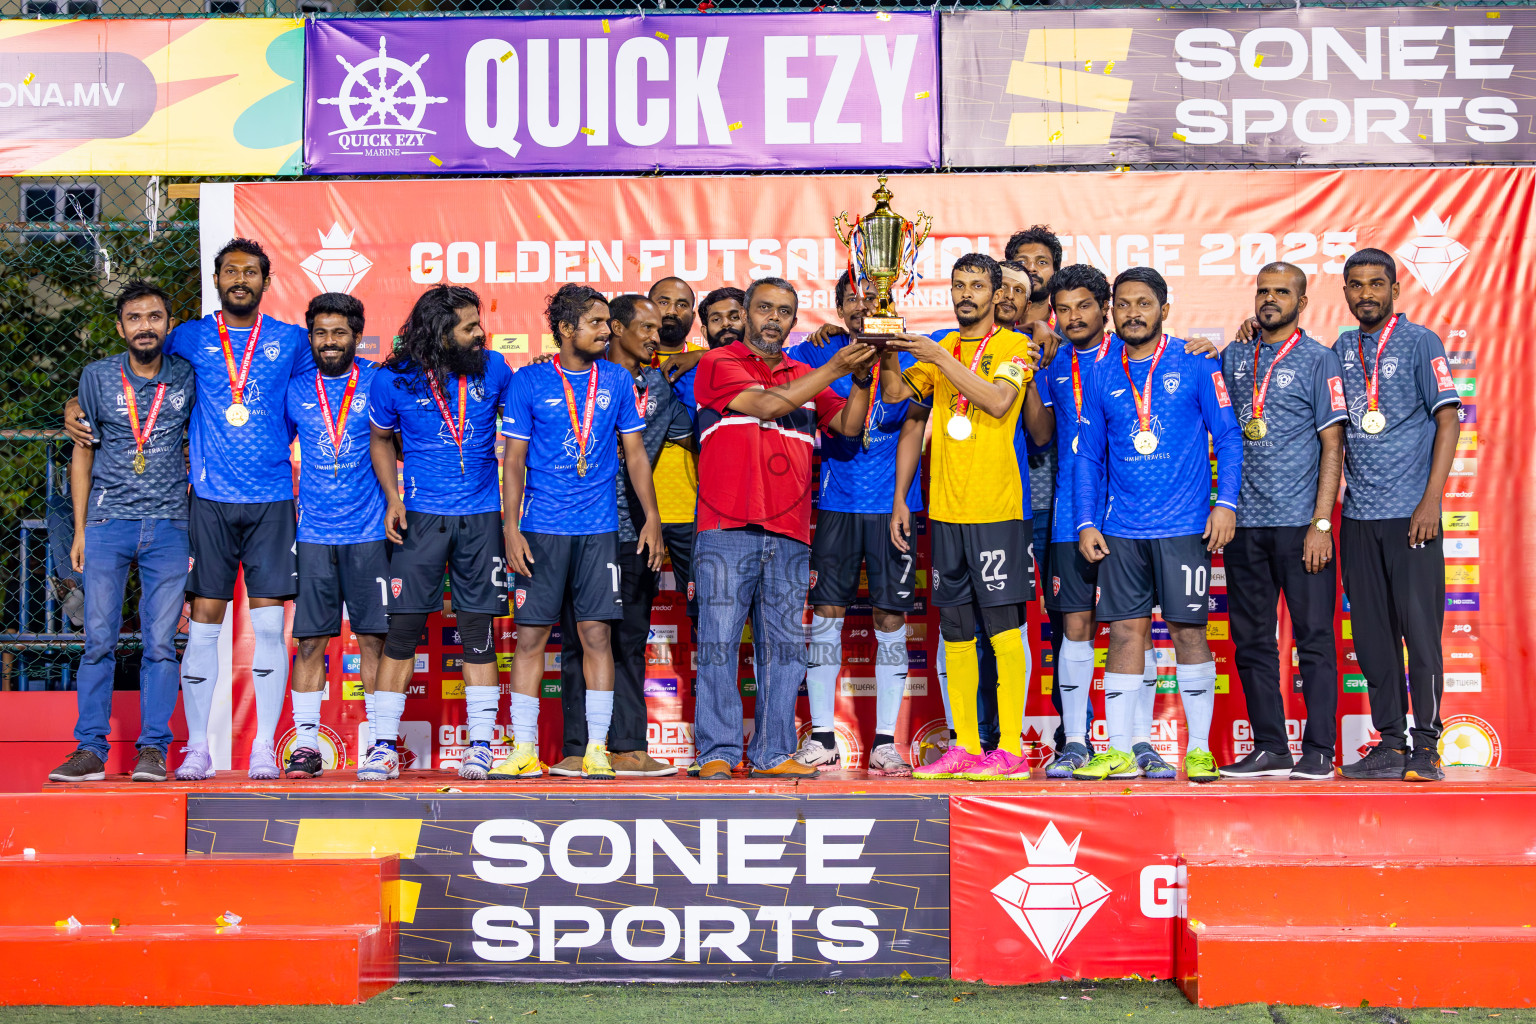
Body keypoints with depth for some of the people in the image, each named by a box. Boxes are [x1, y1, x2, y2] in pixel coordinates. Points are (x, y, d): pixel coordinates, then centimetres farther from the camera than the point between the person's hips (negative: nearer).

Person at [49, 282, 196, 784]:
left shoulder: (188, 377, 4)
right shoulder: (97, 376, 4)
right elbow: (82, 453, 10)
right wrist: (79, 530, 5)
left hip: (169, 526, 0)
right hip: (107, 523, 0)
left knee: (161, 644, -2)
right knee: (99, 640, -1)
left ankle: (153, 750, 4)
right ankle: (90, 749, 5)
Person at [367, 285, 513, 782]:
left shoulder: (492, 368, 1)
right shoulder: (394, 380, -3)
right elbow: (380, 439, 11)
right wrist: (391, 497, -1)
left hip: (481, 516, 1)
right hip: (421, 517, -1)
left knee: (478, 629, 3)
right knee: (402, 627, -3)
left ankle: (481, 744, 10)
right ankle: (384, 745, 6)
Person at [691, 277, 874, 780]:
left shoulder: (805, 375, 21)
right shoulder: (719, 363, 5)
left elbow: (849, 425, 11)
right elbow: (766, 405, -9)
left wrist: (860, 377, -7)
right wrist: (834, 369, -10)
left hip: (789, 534, 5)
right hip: (727, 529, -4)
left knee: (785, 648, 4)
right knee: (719, 643, -5)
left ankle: (773, 753, 10)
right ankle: (717, 753, 0)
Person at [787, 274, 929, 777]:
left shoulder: (909, 353, 6)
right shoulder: (819, 352, 8)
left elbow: (914, 412, -7)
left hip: (892, 504, 0)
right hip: (836, 503, 1)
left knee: (890, 618, 0)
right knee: (825, 612, 1)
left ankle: (885, 742, 8)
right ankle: (822, 737, 10)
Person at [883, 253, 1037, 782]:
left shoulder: (1012, 345, 1)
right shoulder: (938, 348, 17)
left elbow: (998, 400, -16)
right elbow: (895, 393, 9)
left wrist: (940, 358, -17)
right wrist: (890, 351, -8)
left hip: (995, 509, -5)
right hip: (945, 508, 6)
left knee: (1003, 627, -6)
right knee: (955, 632, 7)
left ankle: (1010, 749, -2)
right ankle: (964, 747, 12)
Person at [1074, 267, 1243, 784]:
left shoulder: (1195, 366, 2)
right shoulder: (1100, 377, 10)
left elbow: (1228, 437, 1)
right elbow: (1088, 456, 13)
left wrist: (1225, 503, -9)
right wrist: (1086, 522, 5)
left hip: (1185, 526, -3)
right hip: (1121, 528, 3)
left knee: (1189, 630, 0)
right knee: (1125, 631, 3)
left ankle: (1199, 750, 9)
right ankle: (1119, 751, 8)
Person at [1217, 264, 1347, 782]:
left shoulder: (1318, 360, 1)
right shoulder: (1233, 357, 14)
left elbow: (1333, 447, -4)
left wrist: (1321, 522, -11)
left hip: (1299, 523, -4)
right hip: (1244, 522, 5)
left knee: (1314, 638, -2)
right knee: (1252, 641, 7)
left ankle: (1319, 750, 4)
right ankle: (1270, 748, 15)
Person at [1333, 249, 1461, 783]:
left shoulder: (1420, 342, 0)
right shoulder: (1341, 350, 13)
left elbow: (1448, 420, -5)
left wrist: (1431, 500, -13)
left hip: (1410, 512, -4)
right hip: (1358, 515, 5)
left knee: (1420, 628, -4)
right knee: (1372, 634, 5)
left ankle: (1426, 745, 3)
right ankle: (1390, 742, 12)